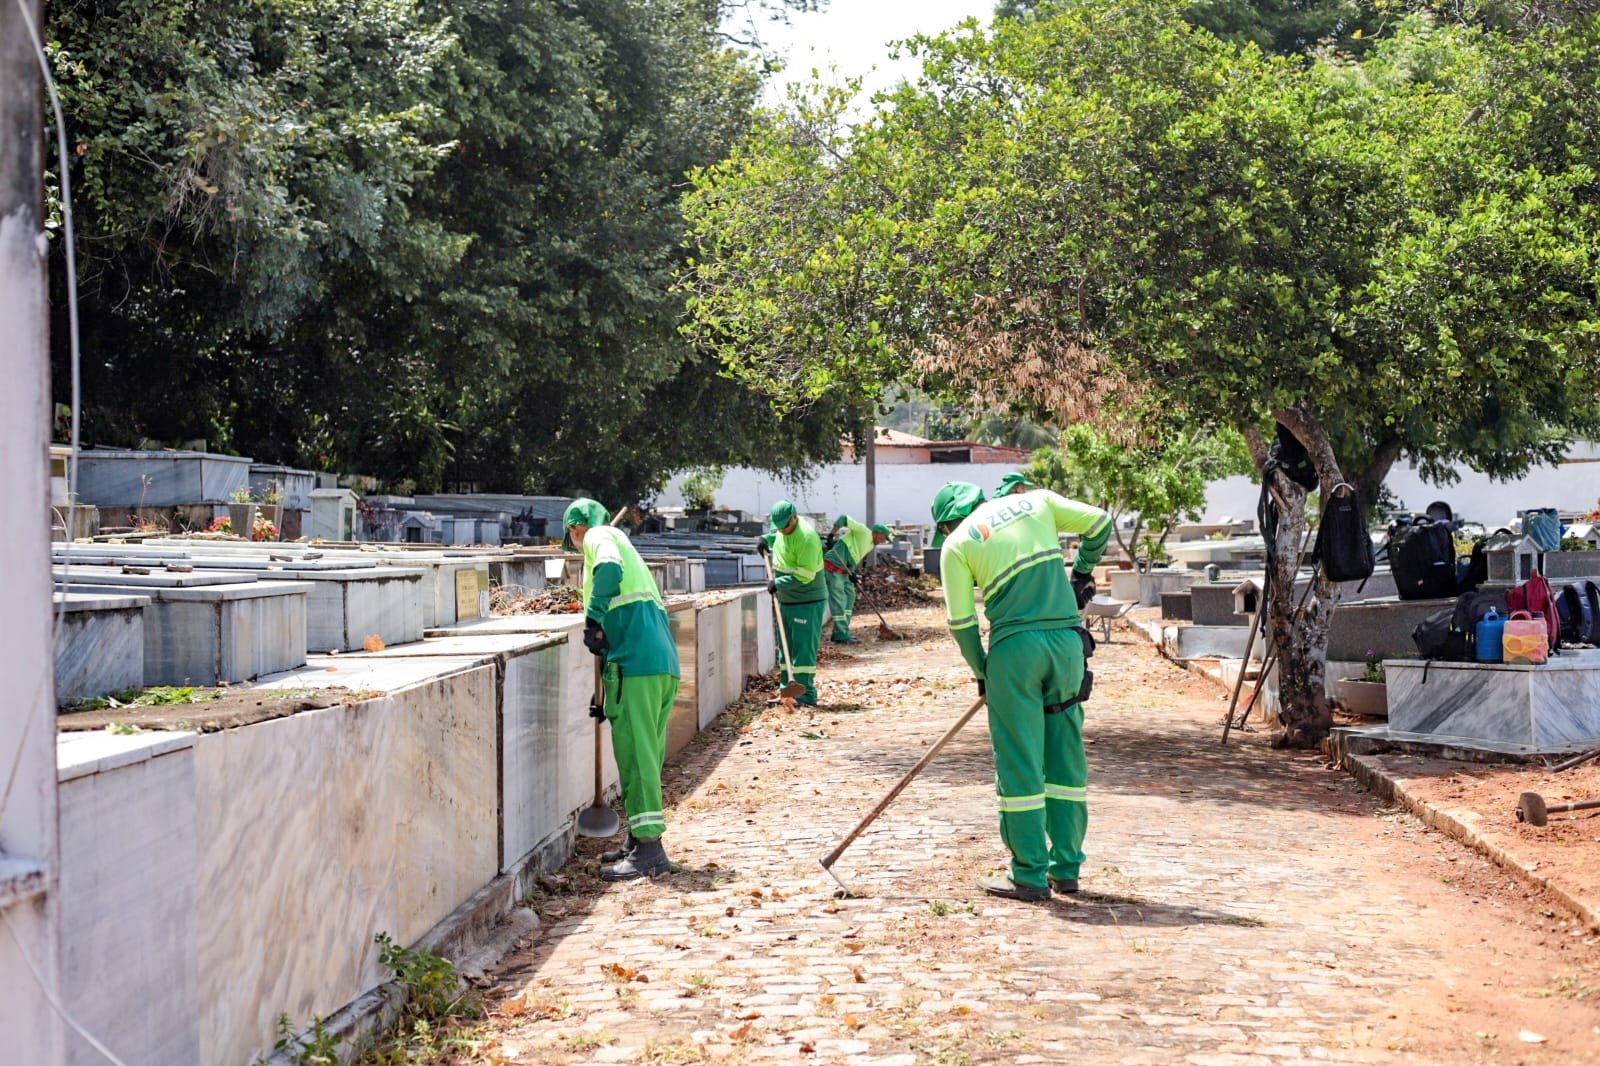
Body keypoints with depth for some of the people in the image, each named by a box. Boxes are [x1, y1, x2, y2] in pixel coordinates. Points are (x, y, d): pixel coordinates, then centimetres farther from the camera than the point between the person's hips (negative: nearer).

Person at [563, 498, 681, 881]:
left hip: (635, 660, -9)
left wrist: (593, 620, -15)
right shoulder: (621, 541, 32)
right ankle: (641, 840, 19)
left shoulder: (598, 537, 5)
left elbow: (609, 569, -19)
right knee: (646, 752, 13)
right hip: (664, 660, 9)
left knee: (635, 751, -10)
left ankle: (649, 848, -13)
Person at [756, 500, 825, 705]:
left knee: (803, 649, -8)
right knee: (786, 647, 14)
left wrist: (778, 583, -20)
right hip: (787, 599, 9)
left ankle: (806, 696, -4)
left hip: (807, 602, -9)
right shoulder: (782, 531, 4)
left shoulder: (806, 538, -23)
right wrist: (765, 539, 12)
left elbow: (805, 575, -25)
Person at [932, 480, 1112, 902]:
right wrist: (1082, 572, 32)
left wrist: (982, 672, 16)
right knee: (1066, 757, 12)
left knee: (1019, 763, 2)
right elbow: (1099, 523, 18)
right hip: (1068, 641, 4)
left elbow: (961, 622, 4)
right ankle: (1065, 868, 17)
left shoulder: (956, 544, 5)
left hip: (1015, 646, -4)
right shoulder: (1036, 502, 14)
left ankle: (1030, 875, 4)